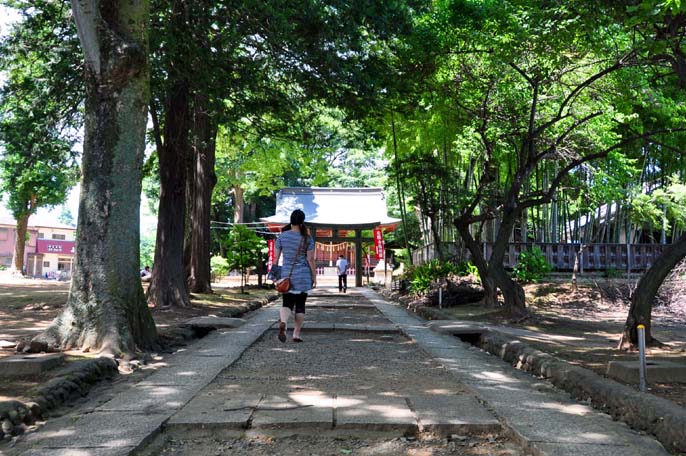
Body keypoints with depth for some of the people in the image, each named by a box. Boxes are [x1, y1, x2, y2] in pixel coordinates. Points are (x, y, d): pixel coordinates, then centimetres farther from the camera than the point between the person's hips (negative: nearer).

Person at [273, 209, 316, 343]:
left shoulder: (282, 236, 0)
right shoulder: (307, 238, -7)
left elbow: (275, 257, 2)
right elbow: (310, 260, -7)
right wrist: (314, 277, 2)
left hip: (286, 276, 2)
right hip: (303, 277, -1)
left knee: (287, 303, 9)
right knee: (300, 305, 10)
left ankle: (283, 322, -22)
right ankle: (296, 334, 13)